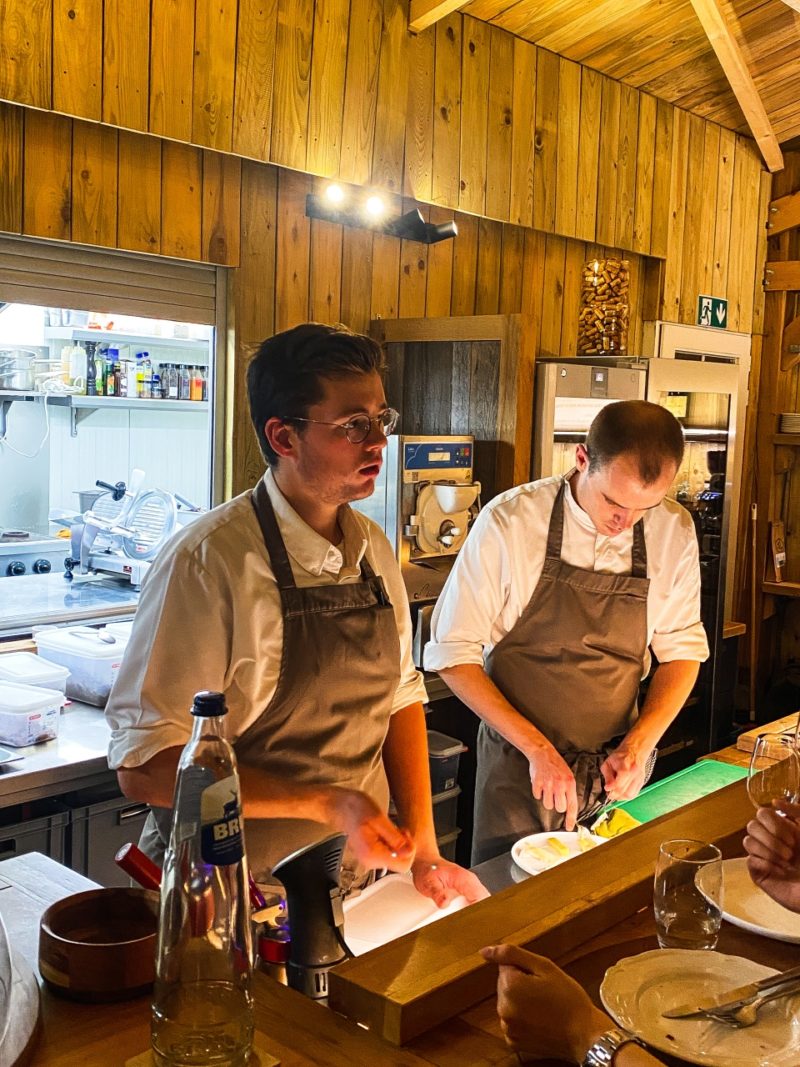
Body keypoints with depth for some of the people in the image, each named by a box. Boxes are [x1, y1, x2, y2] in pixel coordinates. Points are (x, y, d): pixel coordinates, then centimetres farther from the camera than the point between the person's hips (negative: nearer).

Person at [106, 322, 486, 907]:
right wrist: (325, 803, -27)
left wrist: (424, 849, 2)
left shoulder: (375, 550, 2)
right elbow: (144, 766, -22)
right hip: (238, 898, -5)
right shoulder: (207, 560, -21)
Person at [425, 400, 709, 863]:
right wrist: (536, 748, -19)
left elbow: (682, 649, 4)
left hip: (617, 769, 3)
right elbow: (452, 652, -14)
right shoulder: (509, 522, -18)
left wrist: (640, 743, -10)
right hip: (520, 763, -3)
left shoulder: (674, 530, -7)